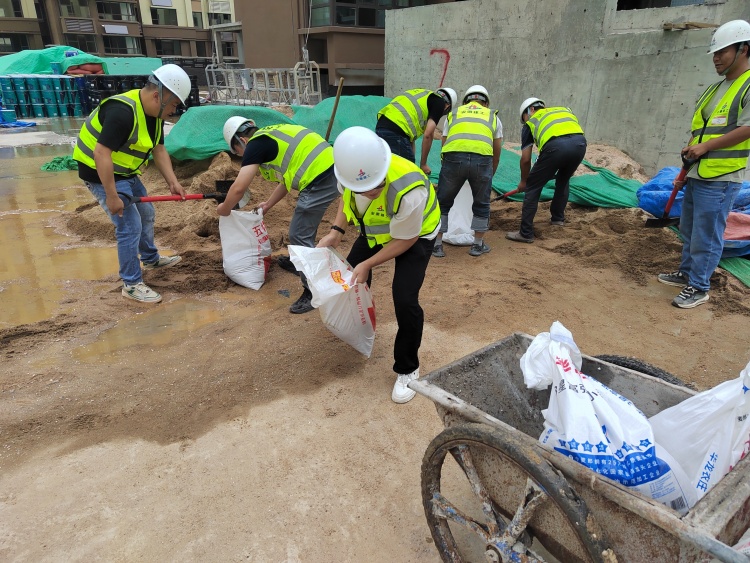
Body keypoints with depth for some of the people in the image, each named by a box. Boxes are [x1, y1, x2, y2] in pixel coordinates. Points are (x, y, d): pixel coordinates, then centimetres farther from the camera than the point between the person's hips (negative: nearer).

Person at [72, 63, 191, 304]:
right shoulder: (123, 112, -30)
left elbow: (159, 150, 5)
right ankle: (131, 284, 3)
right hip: (101, 174, -10)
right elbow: (101, 154, -32)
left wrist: (173, 182, -6)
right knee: (130, 226, -10)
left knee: (146, 213, 22)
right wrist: (112, 197, -30)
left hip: (125, 173, 10)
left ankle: (151, 259, 44)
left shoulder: (155, 113, 0)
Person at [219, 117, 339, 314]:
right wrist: (268, 204, 36)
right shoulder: (273, 134, 24)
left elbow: (239, 188, -6)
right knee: (304, 229, 27)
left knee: (299, 236, -1)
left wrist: (224, 208, 13)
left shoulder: (256, 144, -3)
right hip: (332, 171, 10)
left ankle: (314, 291, 5)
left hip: (319, 181, -10)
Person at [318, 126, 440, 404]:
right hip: (376, 228, 6)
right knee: (352, 271, 12)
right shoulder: (351, 169, -25)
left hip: (415, 235, -6)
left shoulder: (408, 191, -43)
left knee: (405, 300, -19)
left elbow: (405, 240, -25)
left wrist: (368, 264, -21)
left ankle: (407, 370, 4)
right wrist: (336, 231, -12)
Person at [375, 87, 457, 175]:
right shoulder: (440, 102, 6)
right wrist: (423, 164, 7)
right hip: (396, 132, -9)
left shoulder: (423, 95, 30)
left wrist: (411, 158, 31)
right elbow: (428, 135, -3)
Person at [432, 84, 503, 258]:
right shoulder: (493, 116, 30)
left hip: (454, 157, 0)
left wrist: (451, 171, 41)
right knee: (481, 205, 21)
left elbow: (444, 144, 29)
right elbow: (497, 152, 34)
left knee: (442, 203, 18)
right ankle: (478, 245, 30)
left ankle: (437, 244, 23)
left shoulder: (453, 113, 30)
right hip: (482, 159, 0)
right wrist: (490, 175, 49)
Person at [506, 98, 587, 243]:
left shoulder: (531, 123, 25)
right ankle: (558, 218, 42)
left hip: (555, 146, -4)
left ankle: (525, 233, 9)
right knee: (563, 180, 32)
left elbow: (526, 159, 22)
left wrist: (523, 181, 37)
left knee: (533, 187, 11)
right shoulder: (564, 109, 37)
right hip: (580, 143, 5)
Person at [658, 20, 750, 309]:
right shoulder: (715, 89, 17)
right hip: (697, 175, 9)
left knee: (706, 237, -3)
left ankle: (699, 288, 8)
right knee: (689, 230, 18)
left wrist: (706, 147, -14)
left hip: (720, 179, -9)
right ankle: (687, 272, 33)